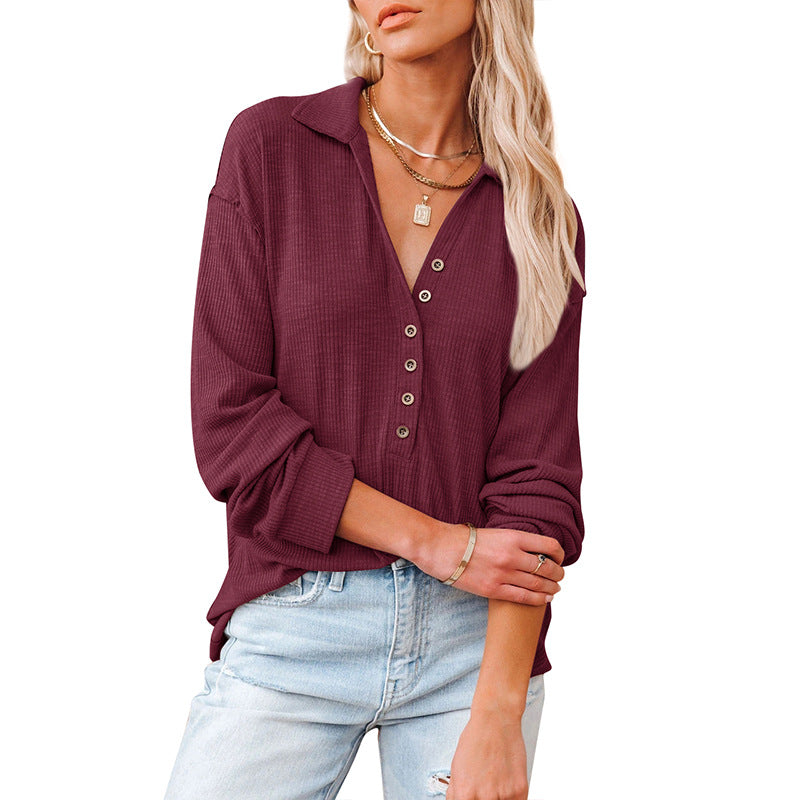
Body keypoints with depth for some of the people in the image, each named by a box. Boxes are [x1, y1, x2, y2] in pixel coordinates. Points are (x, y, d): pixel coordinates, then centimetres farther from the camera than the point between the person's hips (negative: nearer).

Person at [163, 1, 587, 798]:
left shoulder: (541, 215, 2)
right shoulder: (269, 146, -2)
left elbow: (536, 472, -4)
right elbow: (230, 420, -7)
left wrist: (497, 717, -13)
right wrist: (434, 541, -11)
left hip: (477, 635, 1)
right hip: (294, 624, -1)